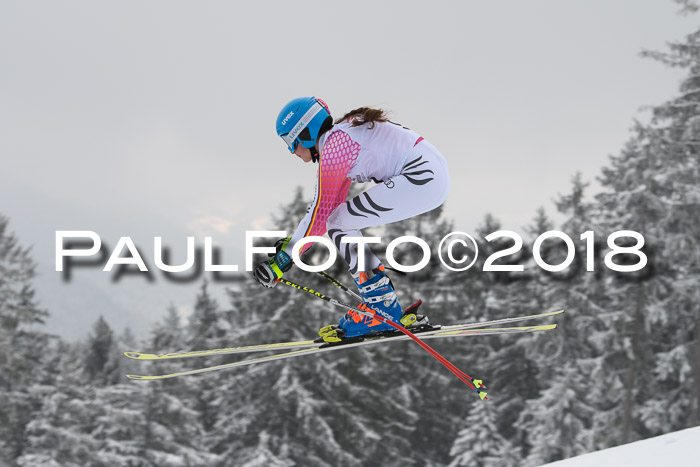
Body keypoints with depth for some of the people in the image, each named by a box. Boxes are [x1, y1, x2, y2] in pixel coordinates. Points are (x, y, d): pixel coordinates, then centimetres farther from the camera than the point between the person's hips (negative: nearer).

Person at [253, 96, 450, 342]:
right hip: (435, 173, 10)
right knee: (343, 222, 15)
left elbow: (320, 212, -6)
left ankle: (383, 311, -4)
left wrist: (284, 258, 1)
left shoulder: (332, 149, -10)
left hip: (421, 178, -10)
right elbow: (334, 203, 24)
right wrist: (292, 242, 26)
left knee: (338, 225, -5)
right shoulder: (340, 136, 19)